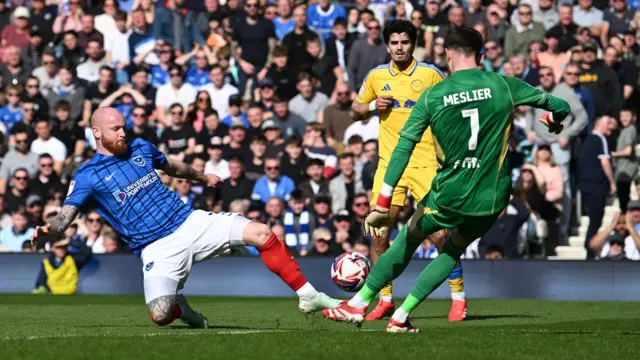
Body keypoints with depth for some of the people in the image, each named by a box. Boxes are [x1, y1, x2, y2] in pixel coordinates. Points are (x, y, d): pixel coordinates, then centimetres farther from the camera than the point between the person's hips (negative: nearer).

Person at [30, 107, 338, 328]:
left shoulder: (141, 148, 11)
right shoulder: (87, 176, -5)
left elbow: (172, 167, 32)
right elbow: (64, 220, -12)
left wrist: (203, 178, 49)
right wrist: (48, 231, -36)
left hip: (190, 222, 4)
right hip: (158, 247, -4)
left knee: (262, 234, -12)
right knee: (160, 316, -25)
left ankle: (308, 296, -1)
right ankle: (180, 307, 15)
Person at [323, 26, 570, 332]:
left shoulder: (433, 95, -6)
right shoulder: (503, 86, -5)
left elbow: (403, 148, -10)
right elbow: (560, 106, -1)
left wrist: (382, 205, -10)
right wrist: (552, 120, 25)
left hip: (448, 197, -1)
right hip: (491, 201, 2)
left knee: (408, 239, 23)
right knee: (452, 252, 25)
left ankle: (358, 305, 28)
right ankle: (400, 317, 20)